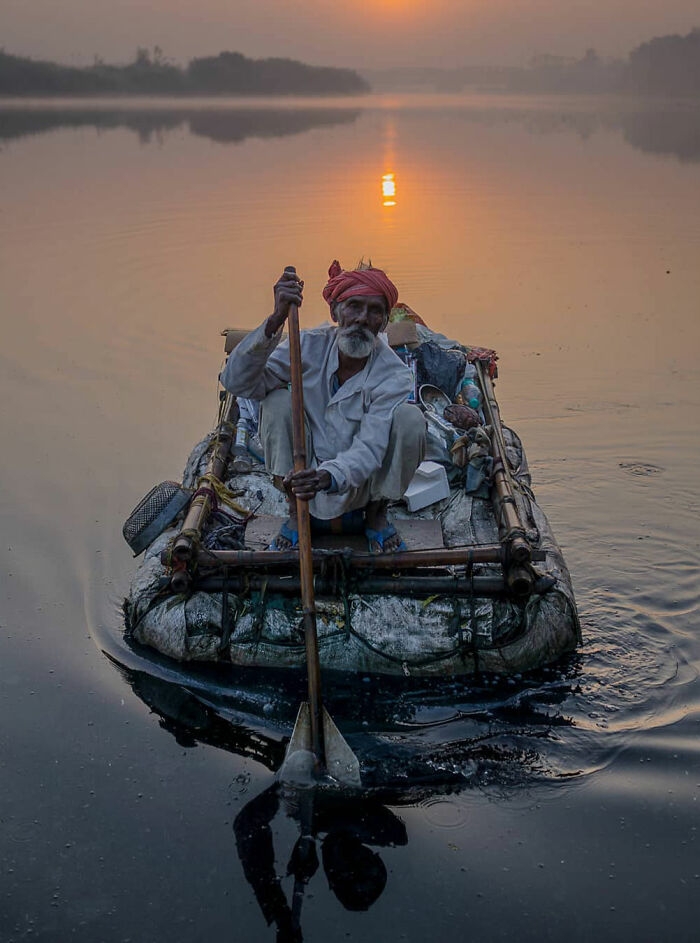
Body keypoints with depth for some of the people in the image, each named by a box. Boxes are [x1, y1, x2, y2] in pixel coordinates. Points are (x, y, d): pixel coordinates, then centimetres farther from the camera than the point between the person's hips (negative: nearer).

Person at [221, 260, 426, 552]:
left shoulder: (393, 375, -18)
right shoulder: (310, 346, -13)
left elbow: (369, 449, -27)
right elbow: (237, 381, -23)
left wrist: (329, 477, -50)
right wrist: (275, 321, -36)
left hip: (361, 483, -1)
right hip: (310, 471, 1)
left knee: (410, 418, -26)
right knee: (277, 401, -23)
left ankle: (376, 513, -1)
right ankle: (295, 511, -4)